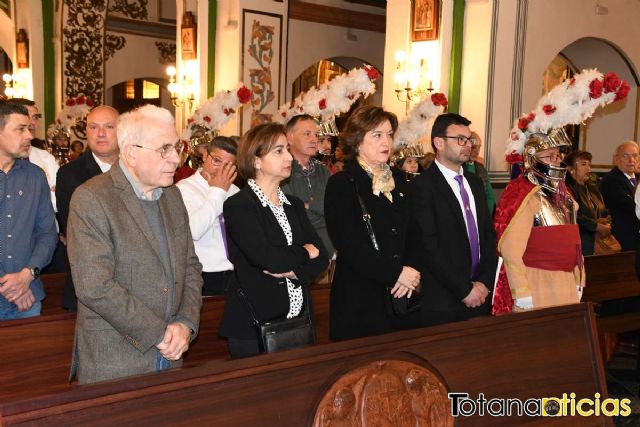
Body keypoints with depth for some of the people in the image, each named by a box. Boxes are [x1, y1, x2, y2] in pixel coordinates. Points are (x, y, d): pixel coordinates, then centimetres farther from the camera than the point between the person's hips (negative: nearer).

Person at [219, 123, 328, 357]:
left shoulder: (294, 205, 13)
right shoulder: (238, 206, -9)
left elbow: (321, 257, 6)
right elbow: (266, 258, -22)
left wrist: (294, 271, -14)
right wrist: (303, 252, -5)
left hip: (298, 320, 6)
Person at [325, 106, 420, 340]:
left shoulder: (398, 180, 12)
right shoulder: (341, 185, -7)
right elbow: (349, 246, -14)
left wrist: (410, 276, -6)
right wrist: (396, 273, -14)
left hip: (401, 297, 6)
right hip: (358, 301, -5)